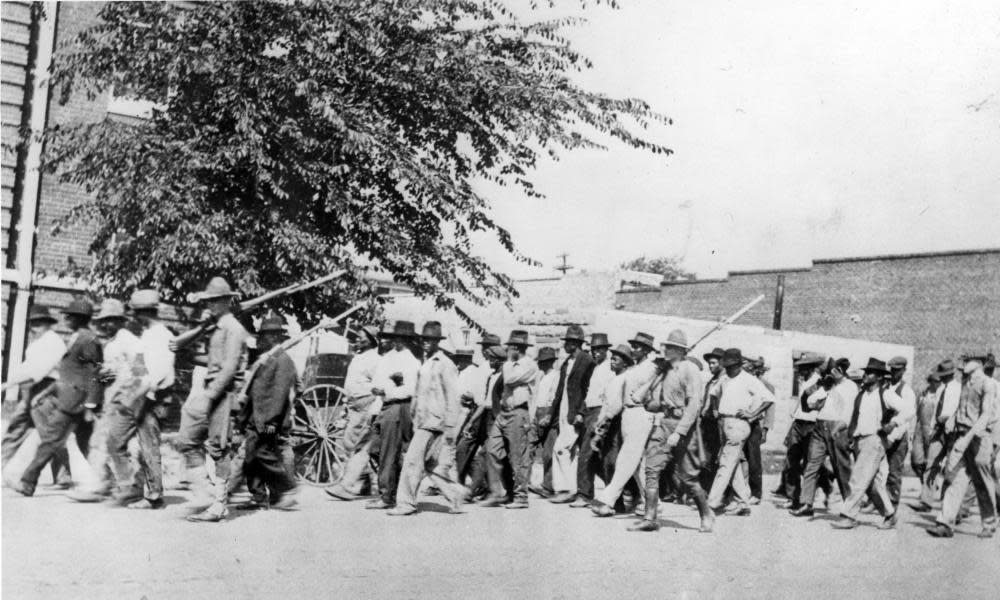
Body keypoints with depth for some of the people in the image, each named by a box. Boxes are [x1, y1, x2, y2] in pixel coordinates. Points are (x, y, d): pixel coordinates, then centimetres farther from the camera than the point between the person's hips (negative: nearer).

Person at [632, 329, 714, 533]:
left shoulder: (690, 371, -9)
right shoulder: (666, 371, 14)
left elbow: (694, 405, -17)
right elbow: (652, 403, 19)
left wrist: (678, 432, -23)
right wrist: (654, 403, -6)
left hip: (683, 426, -6)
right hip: (663, 424, 6)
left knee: (686, 478, 1)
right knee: (652, 469, -6)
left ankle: (706, 514, 23)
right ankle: (649, 518, -3)